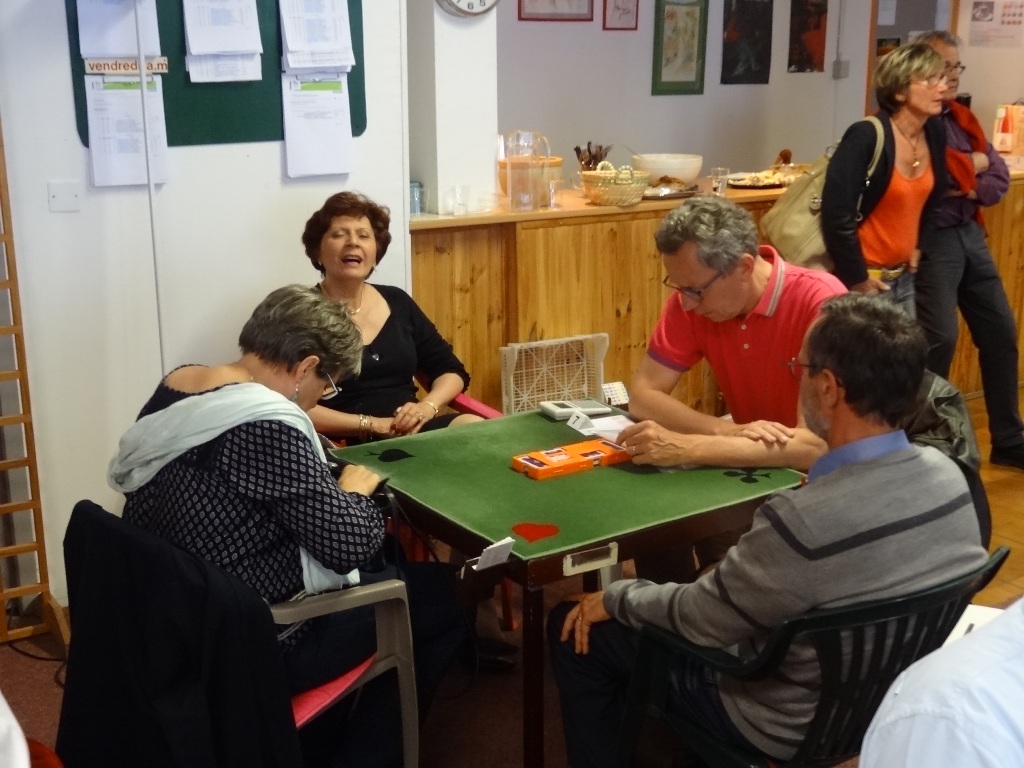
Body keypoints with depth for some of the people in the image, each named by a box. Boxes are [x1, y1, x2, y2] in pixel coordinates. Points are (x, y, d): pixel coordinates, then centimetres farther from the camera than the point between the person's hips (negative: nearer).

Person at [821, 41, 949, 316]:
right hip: (867, 278, -7)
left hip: (905, 276, 7)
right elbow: (836, 215, -23)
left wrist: (917, 246, 13)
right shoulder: (866, 137, -20)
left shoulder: (935, 135, 2)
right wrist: (857, 279, -17)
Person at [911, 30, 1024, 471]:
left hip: (970, 233, 8)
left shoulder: (962, 118, 15)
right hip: (932, 238, -8)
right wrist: (972, 163, -5)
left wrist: (973, 189, -12)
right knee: (939, 339, -12)